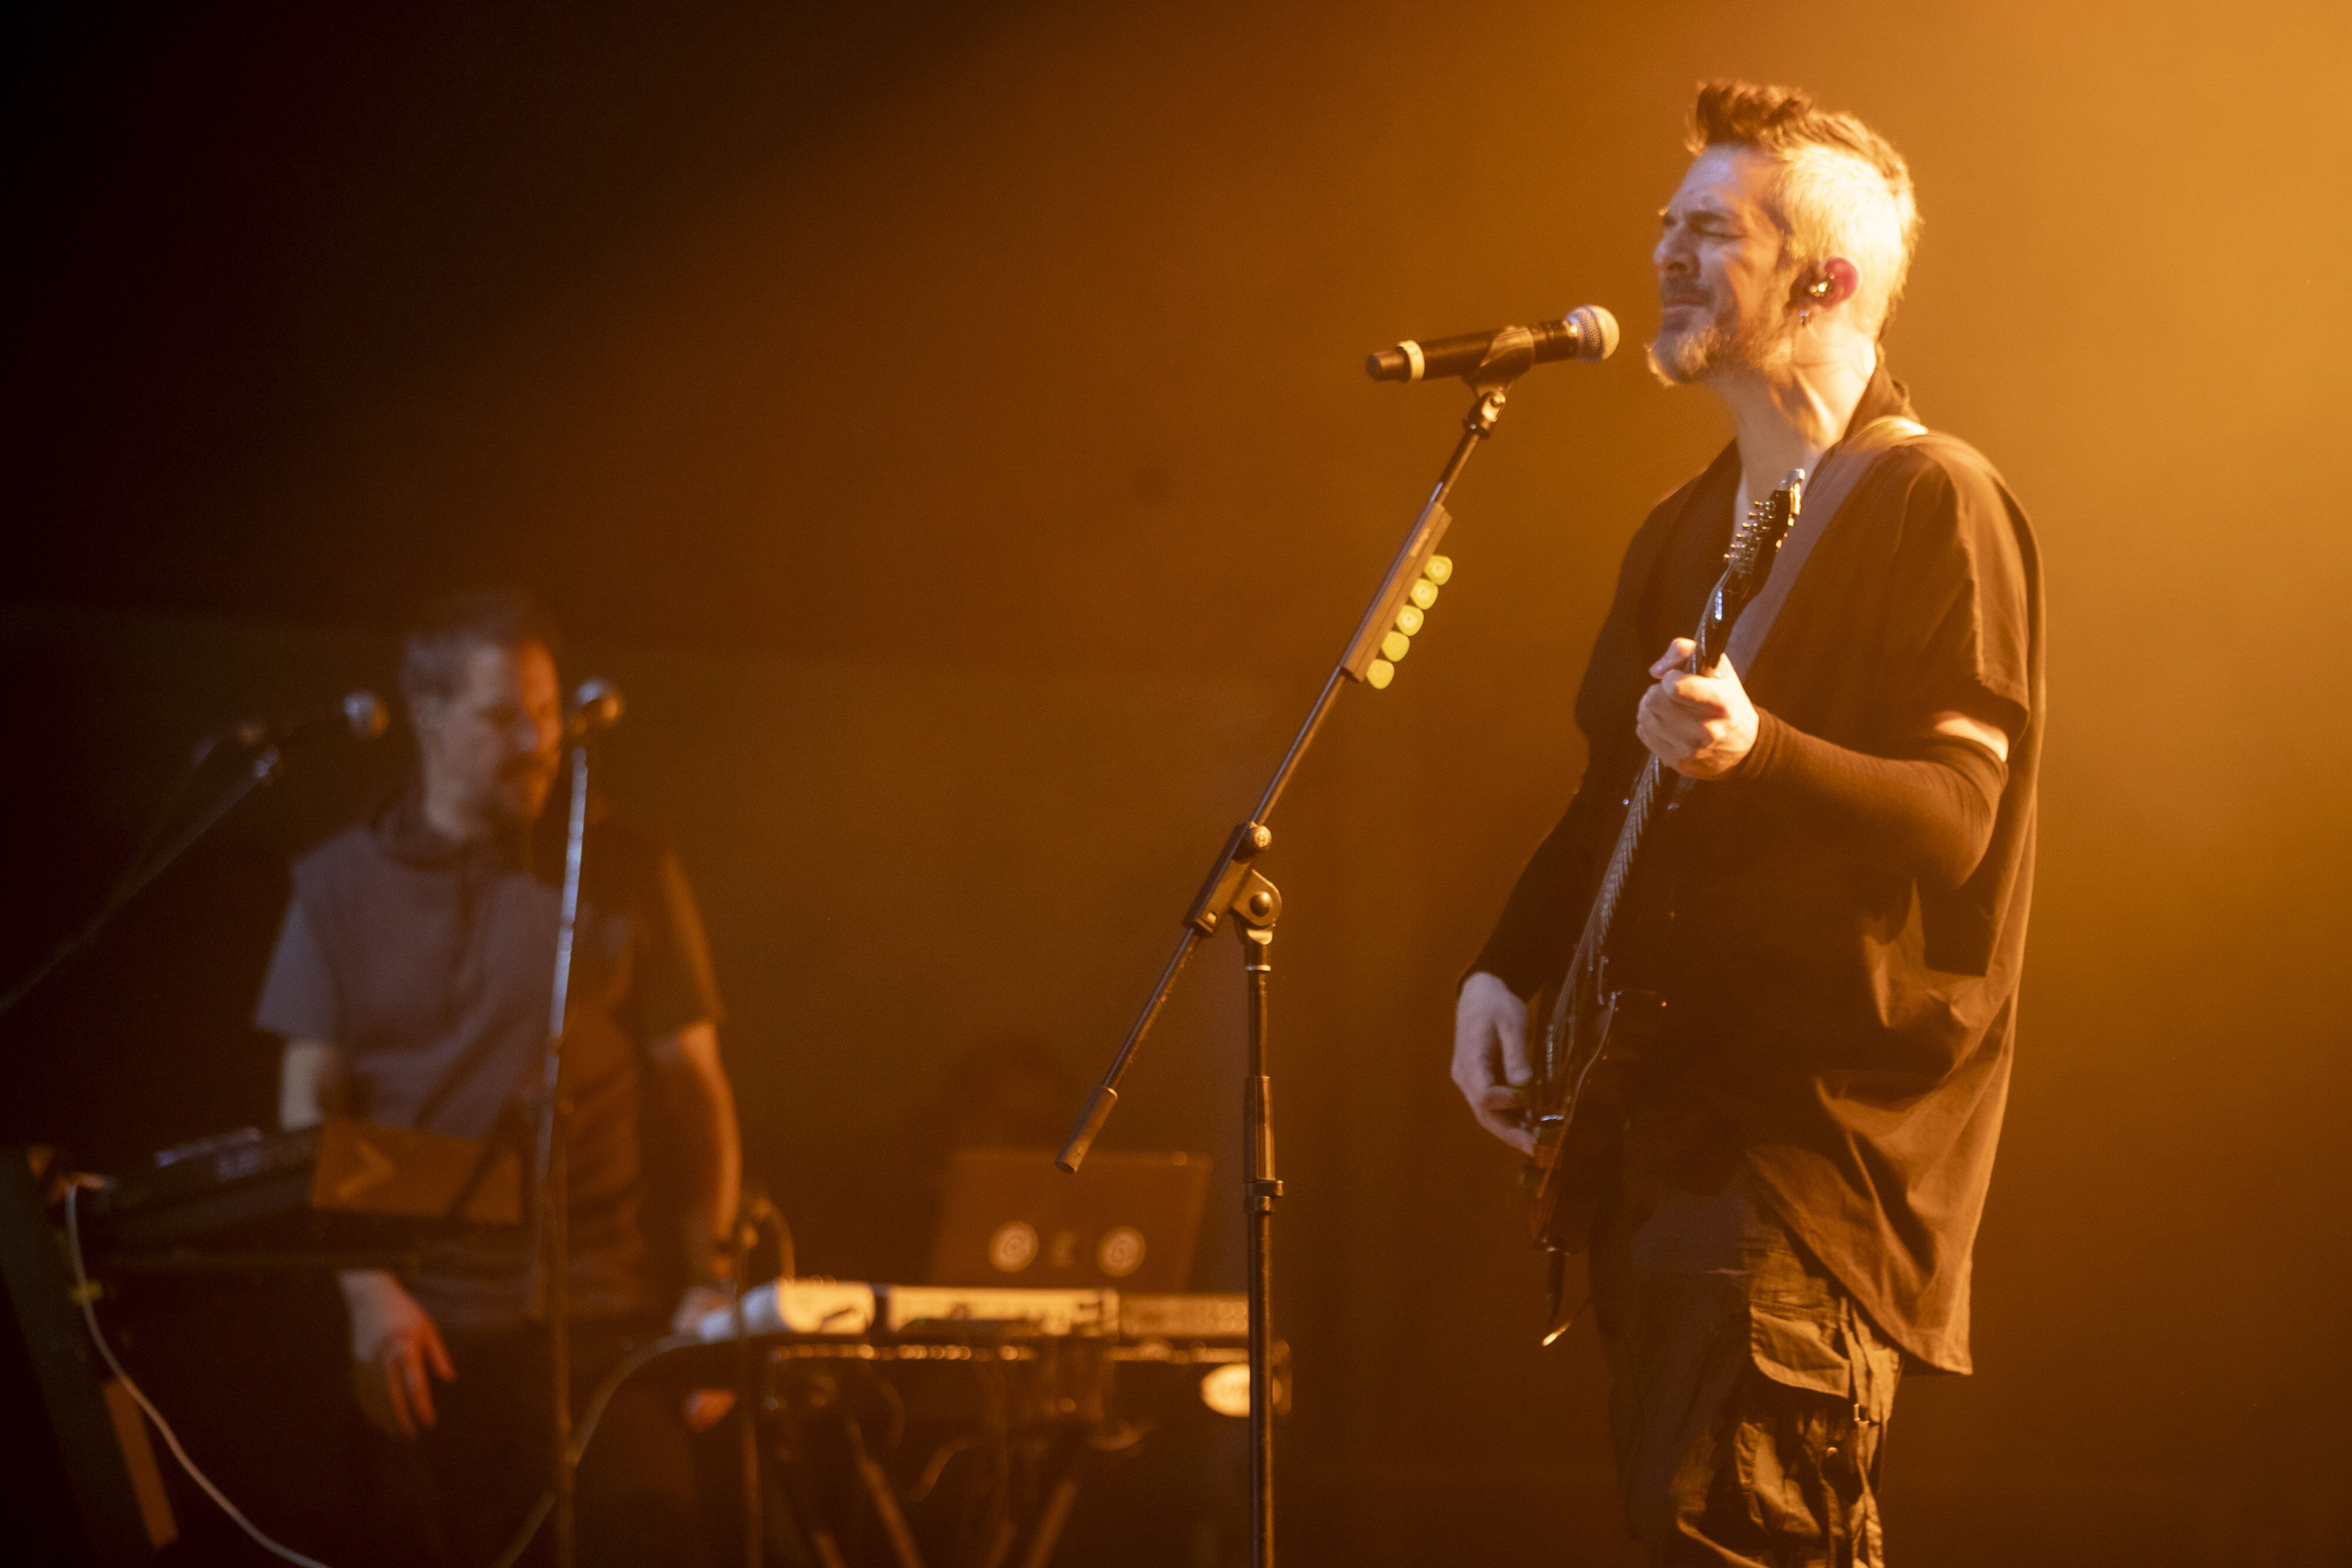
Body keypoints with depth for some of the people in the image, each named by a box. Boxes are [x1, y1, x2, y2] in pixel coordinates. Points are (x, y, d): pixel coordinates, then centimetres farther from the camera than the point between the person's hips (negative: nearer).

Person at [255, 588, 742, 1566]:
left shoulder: (625, 876, 6)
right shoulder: (342, 884, 7)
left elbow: (696, 1089, 8)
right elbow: (308, 1106, 5)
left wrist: (707, 1280, -3)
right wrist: (367, 1291, -6)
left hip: (604, 1320, -1)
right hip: (423, 1328, 1)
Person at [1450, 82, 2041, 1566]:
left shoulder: (1937, 504, -9)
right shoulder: (1685, 529, 18)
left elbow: (1957, 814, -17)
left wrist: (1754, 755, -34)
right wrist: (1511, 967, 10)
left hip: (1826, 1120, -9)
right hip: (1663, 1100, 9)